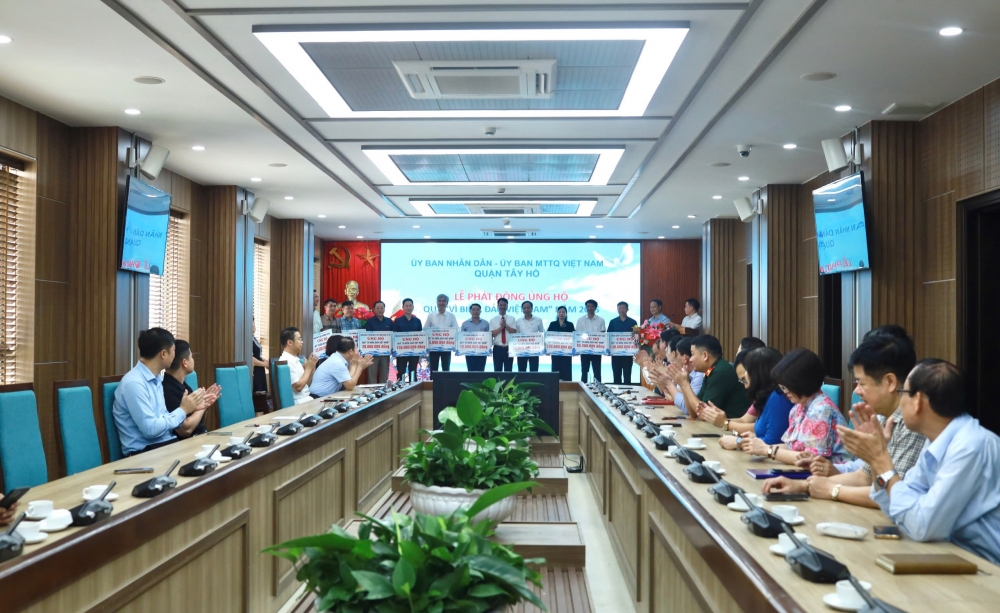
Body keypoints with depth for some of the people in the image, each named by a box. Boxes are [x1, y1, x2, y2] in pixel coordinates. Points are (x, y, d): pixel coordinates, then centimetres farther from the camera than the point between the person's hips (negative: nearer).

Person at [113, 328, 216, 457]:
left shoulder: (156, 379, 11)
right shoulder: (134, 383, -15)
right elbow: (150, 429, -19)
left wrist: (192, 408, 9)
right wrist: (183, 410, -10)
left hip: (166, 444, 8)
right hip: (145, 452, -8)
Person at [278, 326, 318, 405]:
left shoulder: (295, 359, 13)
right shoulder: (286, 361, -15)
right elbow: (298, 386, -19)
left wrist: (312, 367, 3)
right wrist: (308, 368, -10)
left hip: (305, 399, 9)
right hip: (297, 403, -9)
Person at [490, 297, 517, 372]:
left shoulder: (511, 319, 6)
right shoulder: (493, 320, 6)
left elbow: (514, 332, -4)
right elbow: (492, 334, -5)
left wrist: (506, 326, -15)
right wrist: (501, 327, -15)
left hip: (509, 348, 0)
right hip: (497, 349, 0)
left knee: (508, 371, 3)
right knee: (497, 371, 4)